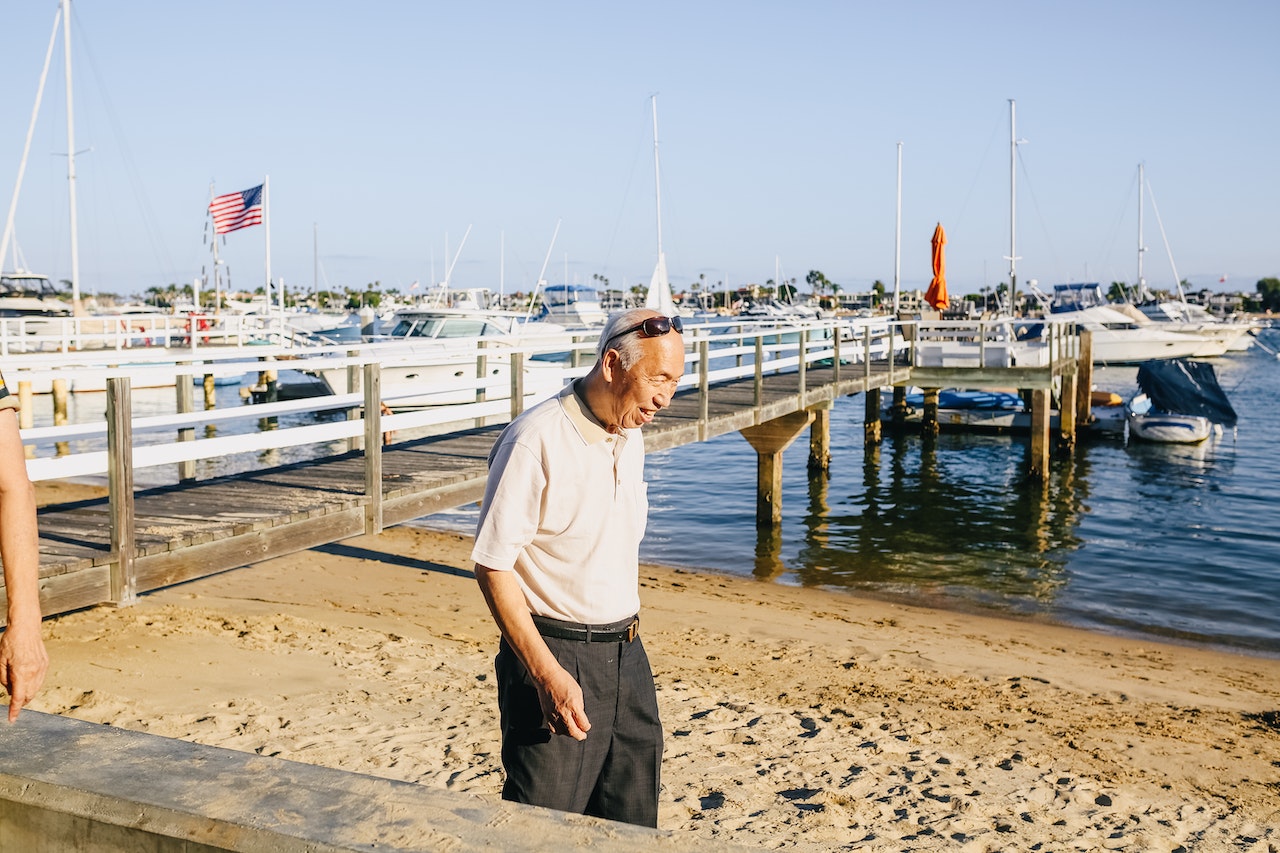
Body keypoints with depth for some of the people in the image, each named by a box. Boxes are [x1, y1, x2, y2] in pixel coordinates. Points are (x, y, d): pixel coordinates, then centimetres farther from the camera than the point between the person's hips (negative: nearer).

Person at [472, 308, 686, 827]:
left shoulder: (630, 438, 8)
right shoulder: (535, 442, -17)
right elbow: (492, 567, -17)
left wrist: (625, 638, 18)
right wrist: (547, 675, -21)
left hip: (625, 653, 7)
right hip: (554, 652, -7)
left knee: (631, 826, 12)